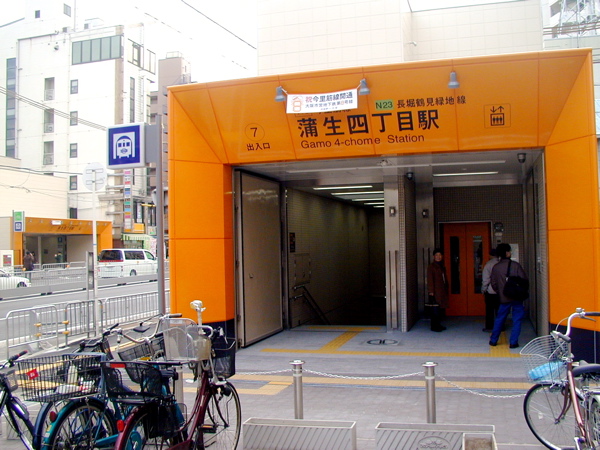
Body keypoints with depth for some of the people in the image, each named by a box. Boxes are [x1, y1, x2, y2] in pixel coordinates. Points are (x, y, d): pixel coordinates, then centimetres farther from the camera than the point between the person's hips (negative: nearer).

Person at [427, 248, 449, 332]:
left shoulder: (442, 267, 18)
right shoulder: (431, 267, -6)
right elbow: (430, 280, -11)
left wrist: (446, 289, 15)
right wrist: (431, 291, -16)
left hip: (442, 291, 8)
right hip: (435, 292, -8)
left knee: (441, 309, 10)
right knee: (435, 309, -6)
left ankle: (438, 325, 18)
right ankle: (434, 326, -1)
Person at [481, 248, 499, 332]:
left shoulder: (488, 264, -12)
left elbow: (485, 279, -12)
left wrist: (483, 289, -2)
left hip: (490, 291, -3)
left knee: (489, 309, 4)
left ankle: (489, 327, 6)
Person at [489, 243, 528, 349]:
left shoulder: (495, 268, 0)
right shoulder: (515, 265, -8)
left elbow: (494, 284, 4)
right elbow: (525, 279, -8)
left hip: (504, 298, 3)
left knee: (499, 319, 15)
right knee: (517, 320, 5)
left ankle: (493, 340, 21)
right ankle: (513, 342, 3)